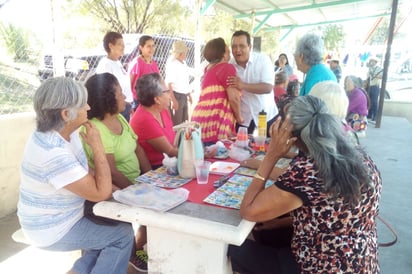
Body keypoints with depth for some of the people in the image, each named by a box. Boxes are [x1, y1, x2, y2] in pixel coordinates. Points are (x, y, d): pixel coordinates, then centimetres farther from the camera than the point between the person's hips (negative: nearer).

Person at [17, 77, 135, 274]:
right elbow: (100, 193, -28)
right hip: (52, 231, -9)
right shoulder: (53, 154, -34)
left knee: (114, 225, 13)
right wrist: (97, 147, -24)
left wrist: (115, 189, -9)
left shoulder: (63, 133, -5)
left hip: (61, 217, 9)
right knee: (123, 235, -6)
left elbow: (86, 175, 6)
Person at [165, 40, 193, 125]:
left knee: (184, 122, 17)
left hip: (184, 96, 9)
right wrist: (173, 100, -25)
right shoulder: (172, 64, -14)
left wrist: (189, 95, 24)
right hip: (176, 96, -9)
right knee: (176, 124, -3)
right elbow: (168, 84, -20)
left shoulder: (183, 63, 11)